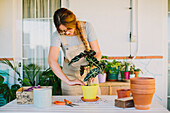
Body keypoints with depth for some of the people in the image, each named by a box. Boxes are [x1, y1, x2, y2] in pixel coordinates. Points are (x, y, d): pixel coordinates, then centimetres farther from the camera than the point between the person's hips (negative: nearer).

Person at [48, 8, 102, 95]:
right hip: (70, 74, 0)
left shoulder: (86, 27, -17)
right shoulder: (57, 35, -20)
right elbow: (52, 61, -32)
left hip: (89, 71, 1)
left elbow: (97, 52, -14)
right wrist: (68, 81, -41)